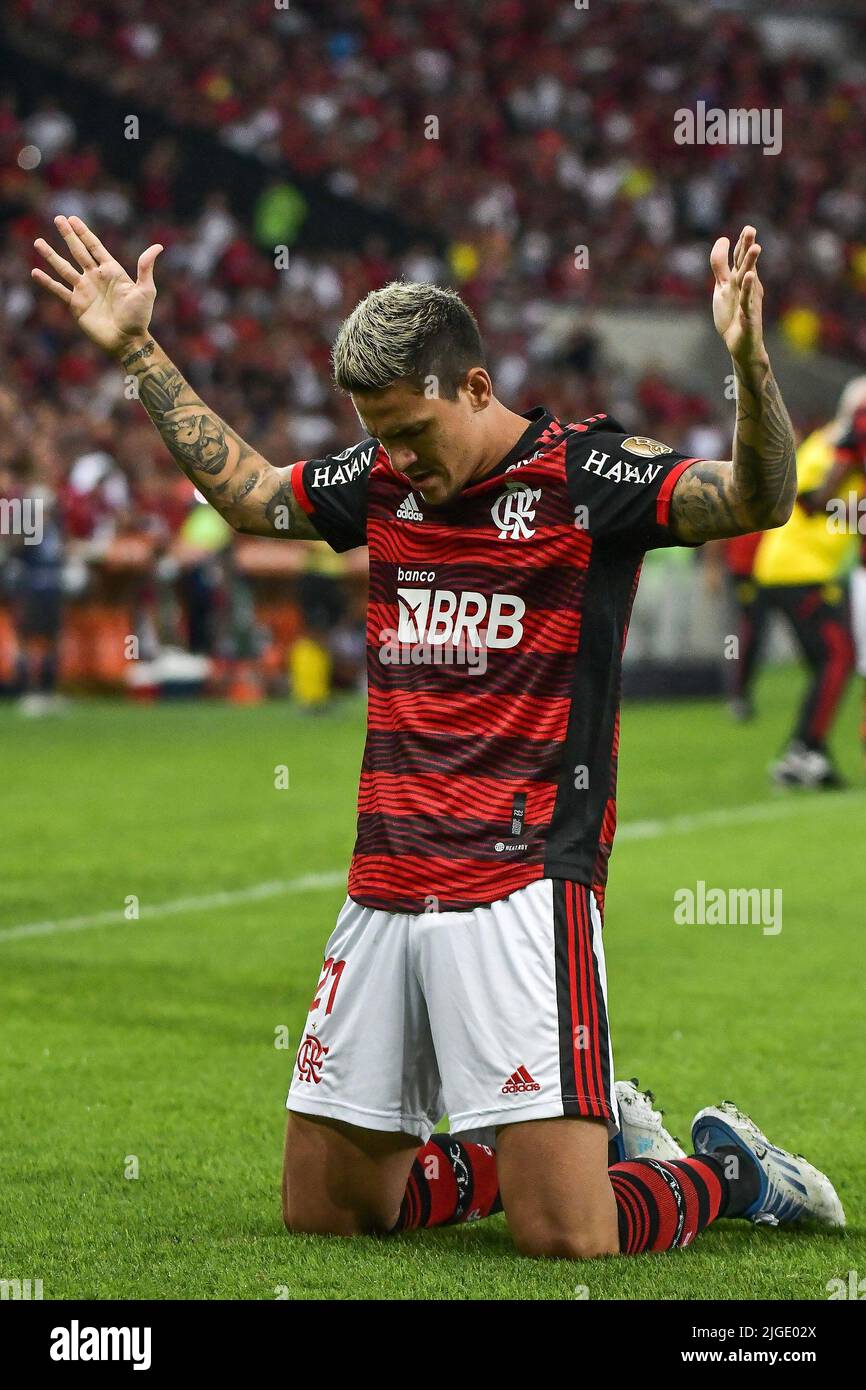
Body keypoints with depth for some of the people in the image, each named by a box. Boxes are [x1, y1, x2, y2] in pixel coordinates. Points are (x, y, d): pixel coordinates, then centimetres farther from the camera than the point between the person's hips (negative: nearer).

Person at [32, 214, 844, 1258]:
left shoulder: (586, 474, -6)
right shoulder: (380, 479, 11)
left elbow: (759, 501, -19)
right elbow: (245, 490, 29)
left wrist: (747, 360, -36)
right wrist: (137, 350, 28)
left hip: (522, 889, -7)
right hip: (384, 890, 7)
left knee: (564, 1235, -14)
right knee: (323, 1207, 10)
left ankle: (728, 1173, 16)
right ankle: (561, 1140, 28)